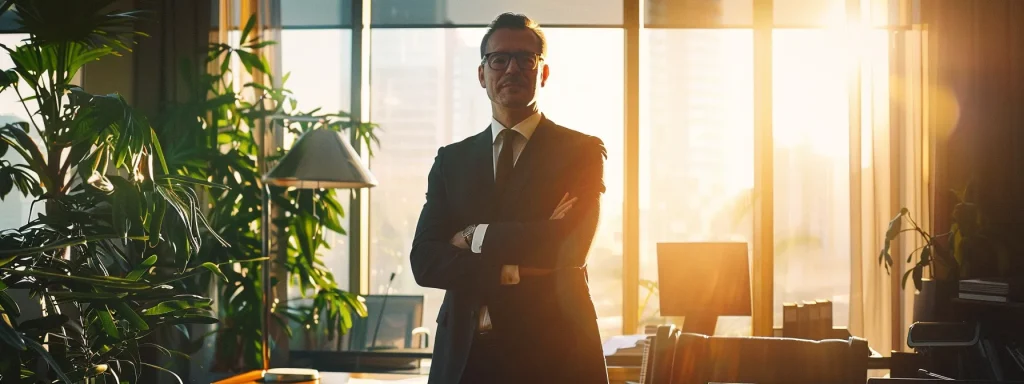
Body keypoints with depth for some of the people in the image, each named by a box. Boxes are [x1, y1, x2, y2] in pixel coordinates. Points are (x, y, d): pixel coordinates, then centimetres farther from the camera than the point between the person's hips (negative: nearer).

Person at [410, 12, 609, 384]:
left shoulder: (583, 152, 0)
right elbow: (424, 261, -1)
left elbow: (571, 247, -15)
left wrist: (475, 237, -8)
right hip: (464, 354, 3)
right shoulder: (451, 160, 9)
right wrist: (509, 271, -14)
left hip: (552, 353, -2)